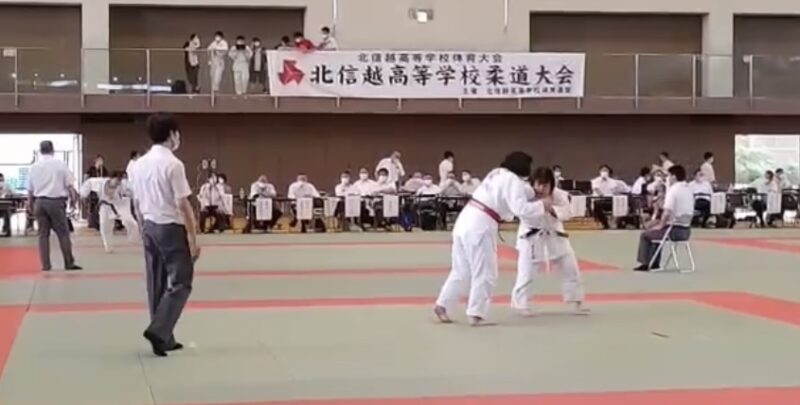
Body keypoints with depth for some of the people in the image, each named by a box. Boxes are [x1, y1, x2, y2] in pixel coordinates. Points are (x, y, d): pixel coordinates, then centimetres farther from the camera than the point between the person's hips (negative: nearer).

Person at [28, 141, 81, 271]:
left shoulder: (34, 167, 7)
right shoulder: (60, 164, -2)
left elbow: (30, 190, 12)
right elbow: (70, 185, -3)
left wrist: (31, 205, 23)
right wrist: (73, 200, 8)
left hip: (40, 202, 3)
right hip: (56, 201, -3)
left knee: (43, 234, 9)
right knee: (63, 233, 3)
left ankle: (45, 264, 8)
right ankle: (69, 263, 4)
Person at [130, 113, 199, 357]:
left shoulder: (140, 164, 6)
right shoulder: (173, 164, -16)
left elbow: (137, 203, 12)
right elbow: (183, 205, -16)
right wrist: (194, 239, -12)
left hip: (150, 228, 7)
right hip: (172, 228, -7)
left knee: (157, 284, 12)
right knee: (180, 282, 1)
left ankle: (163, 338, 17)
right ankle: (158, 330, -11)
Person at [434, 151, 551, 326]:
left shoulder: (497, 173, 20)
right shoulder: (513, 181, -8)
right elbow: (522, 210, -17)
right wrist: (542, 205, -2)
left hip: (466, 221, 9)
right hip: (480, 227, -9)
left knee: (461, 271, 19)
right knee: (485, 274, 1)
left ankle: (442, 305, 22)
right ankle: (476, 315, 5)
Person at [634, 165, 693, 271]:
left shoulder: (673, 190, -16)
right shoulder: (689, 189, 10)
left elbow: (667, 212, -24)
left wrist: (660, 226, -8)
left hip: (674, 230, -8)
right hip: (686, 230, 8)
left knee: (645, 235, 11)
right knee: (655, 233, 31)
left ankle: (645, 264, 16)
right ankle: (655, 263, 33)